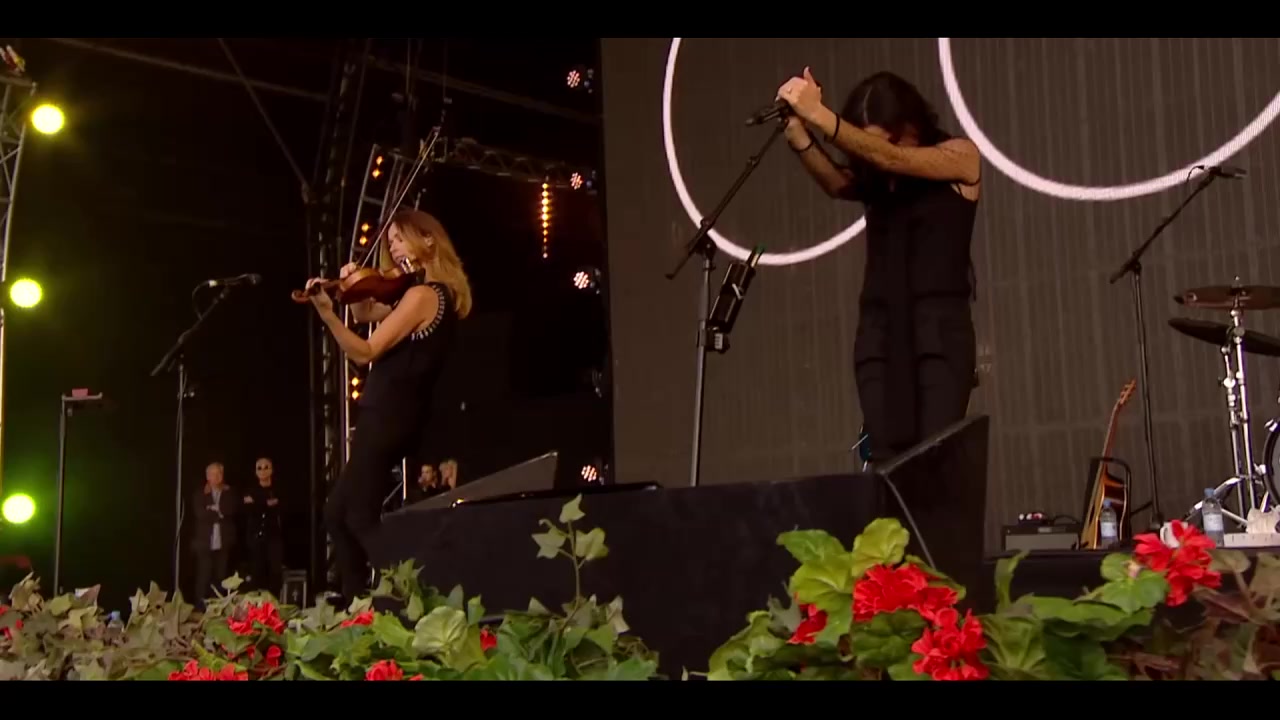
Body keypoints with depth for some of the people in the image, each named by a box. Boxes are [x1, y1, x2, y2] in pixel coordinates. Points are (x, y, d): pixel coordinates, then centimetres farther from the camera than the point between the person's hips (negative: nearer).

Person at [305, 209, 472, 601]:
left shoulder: (422, 294, -14)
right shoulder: (436, 293, 15)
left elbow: (365, 352, -19)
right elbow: (365, 312, 26)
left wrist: (327, 312, -28)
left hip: (388, 416, -10)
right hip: (395, 415, 10)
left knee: (358, 517, -7)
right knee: (339, 513, 13)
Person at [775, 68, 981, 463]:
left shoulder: (961, 155, 2)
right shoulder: (874, 179, 14)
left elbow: (888, 156, -15)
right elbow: (836, 182, -9)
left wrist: (819, 115, -27)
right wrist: (799, 135, -28)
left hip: (940, 330, -4)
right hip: (880, 333, 4)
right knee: (887, 458, -6)